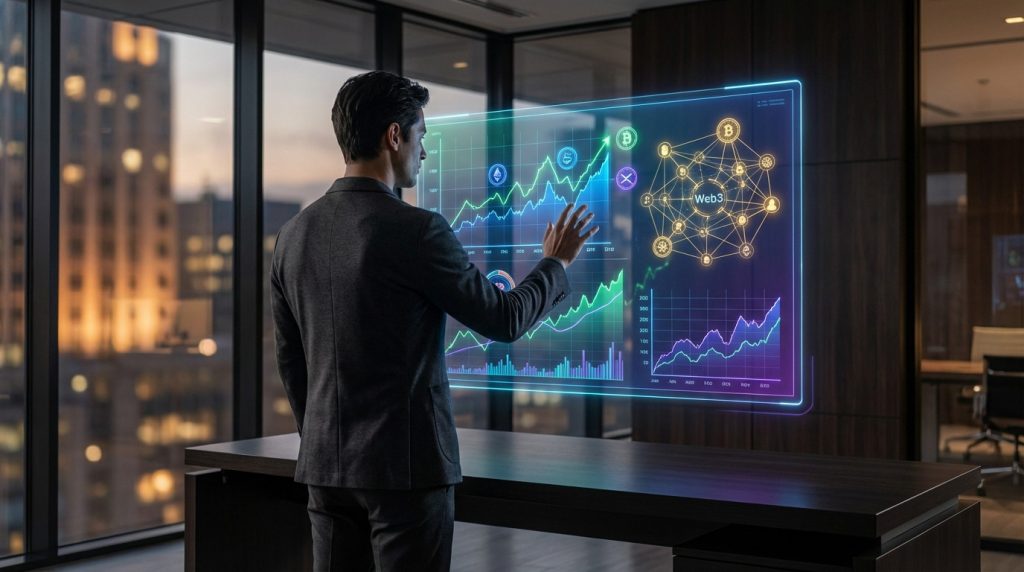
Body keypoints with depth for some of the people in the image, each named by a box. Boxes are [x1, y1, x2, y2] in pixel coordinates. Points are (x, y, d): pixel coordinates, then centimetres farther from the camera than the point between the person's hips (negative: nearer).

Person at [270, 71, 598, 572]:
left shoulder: (294, 234, 4)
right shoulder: (416, 231, -16)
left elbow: (290, 359, 12)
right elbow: (503, 320, -6)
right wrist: (555, 263, 11)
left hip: (327, 464, 6)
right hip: (407, 463, -6)